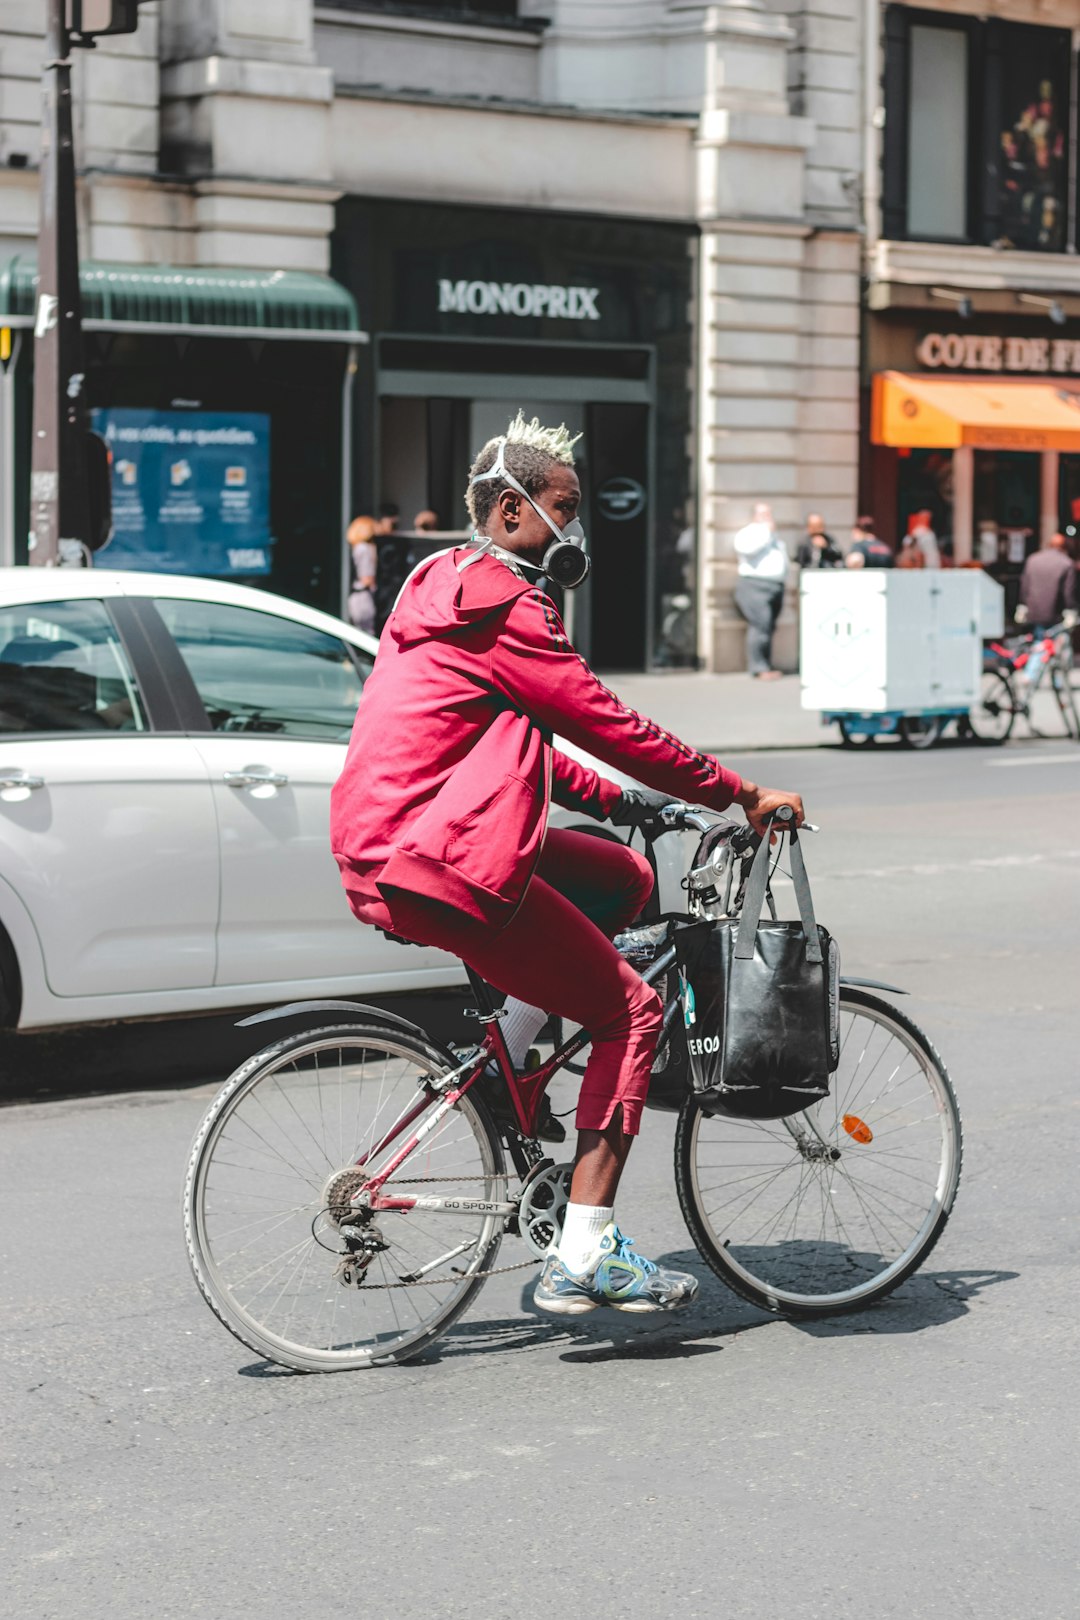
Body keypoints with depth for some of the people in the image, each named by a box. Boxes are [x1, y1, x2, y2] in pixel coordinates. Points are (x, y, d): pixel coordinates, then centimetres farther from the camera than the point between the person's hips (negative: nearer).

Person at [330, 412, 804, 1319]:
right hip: (440, 866, -10)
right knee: (631, 1010, -3)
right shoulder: (502, 610, -13)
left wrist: (614, 800, 25)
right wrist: (742, 795, -4)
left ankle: (501, 1059, 14)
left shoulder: (453, 589, 20)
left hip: (394, 848, 10)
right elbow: (610, 725, -13)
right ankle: (584, 1258, -4)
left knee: (626, 879, 20)